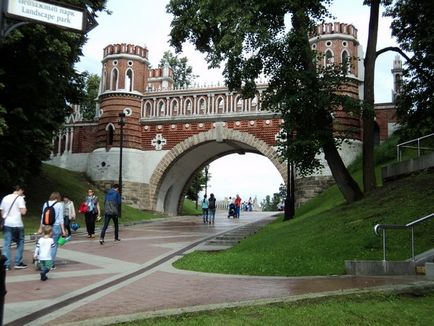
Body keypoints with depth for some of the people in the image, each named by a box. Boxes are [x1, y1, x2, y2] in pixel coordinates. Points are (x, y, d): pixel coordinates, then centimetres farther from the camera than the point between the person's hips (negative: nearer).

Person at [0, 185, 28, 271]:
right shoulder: (20, 198, -7)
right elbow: (23, 212, -14)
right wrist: (25, 207, 3)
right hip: (17, 224, -5)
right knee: (20, 243, 9)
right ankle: (18, 263, 9)